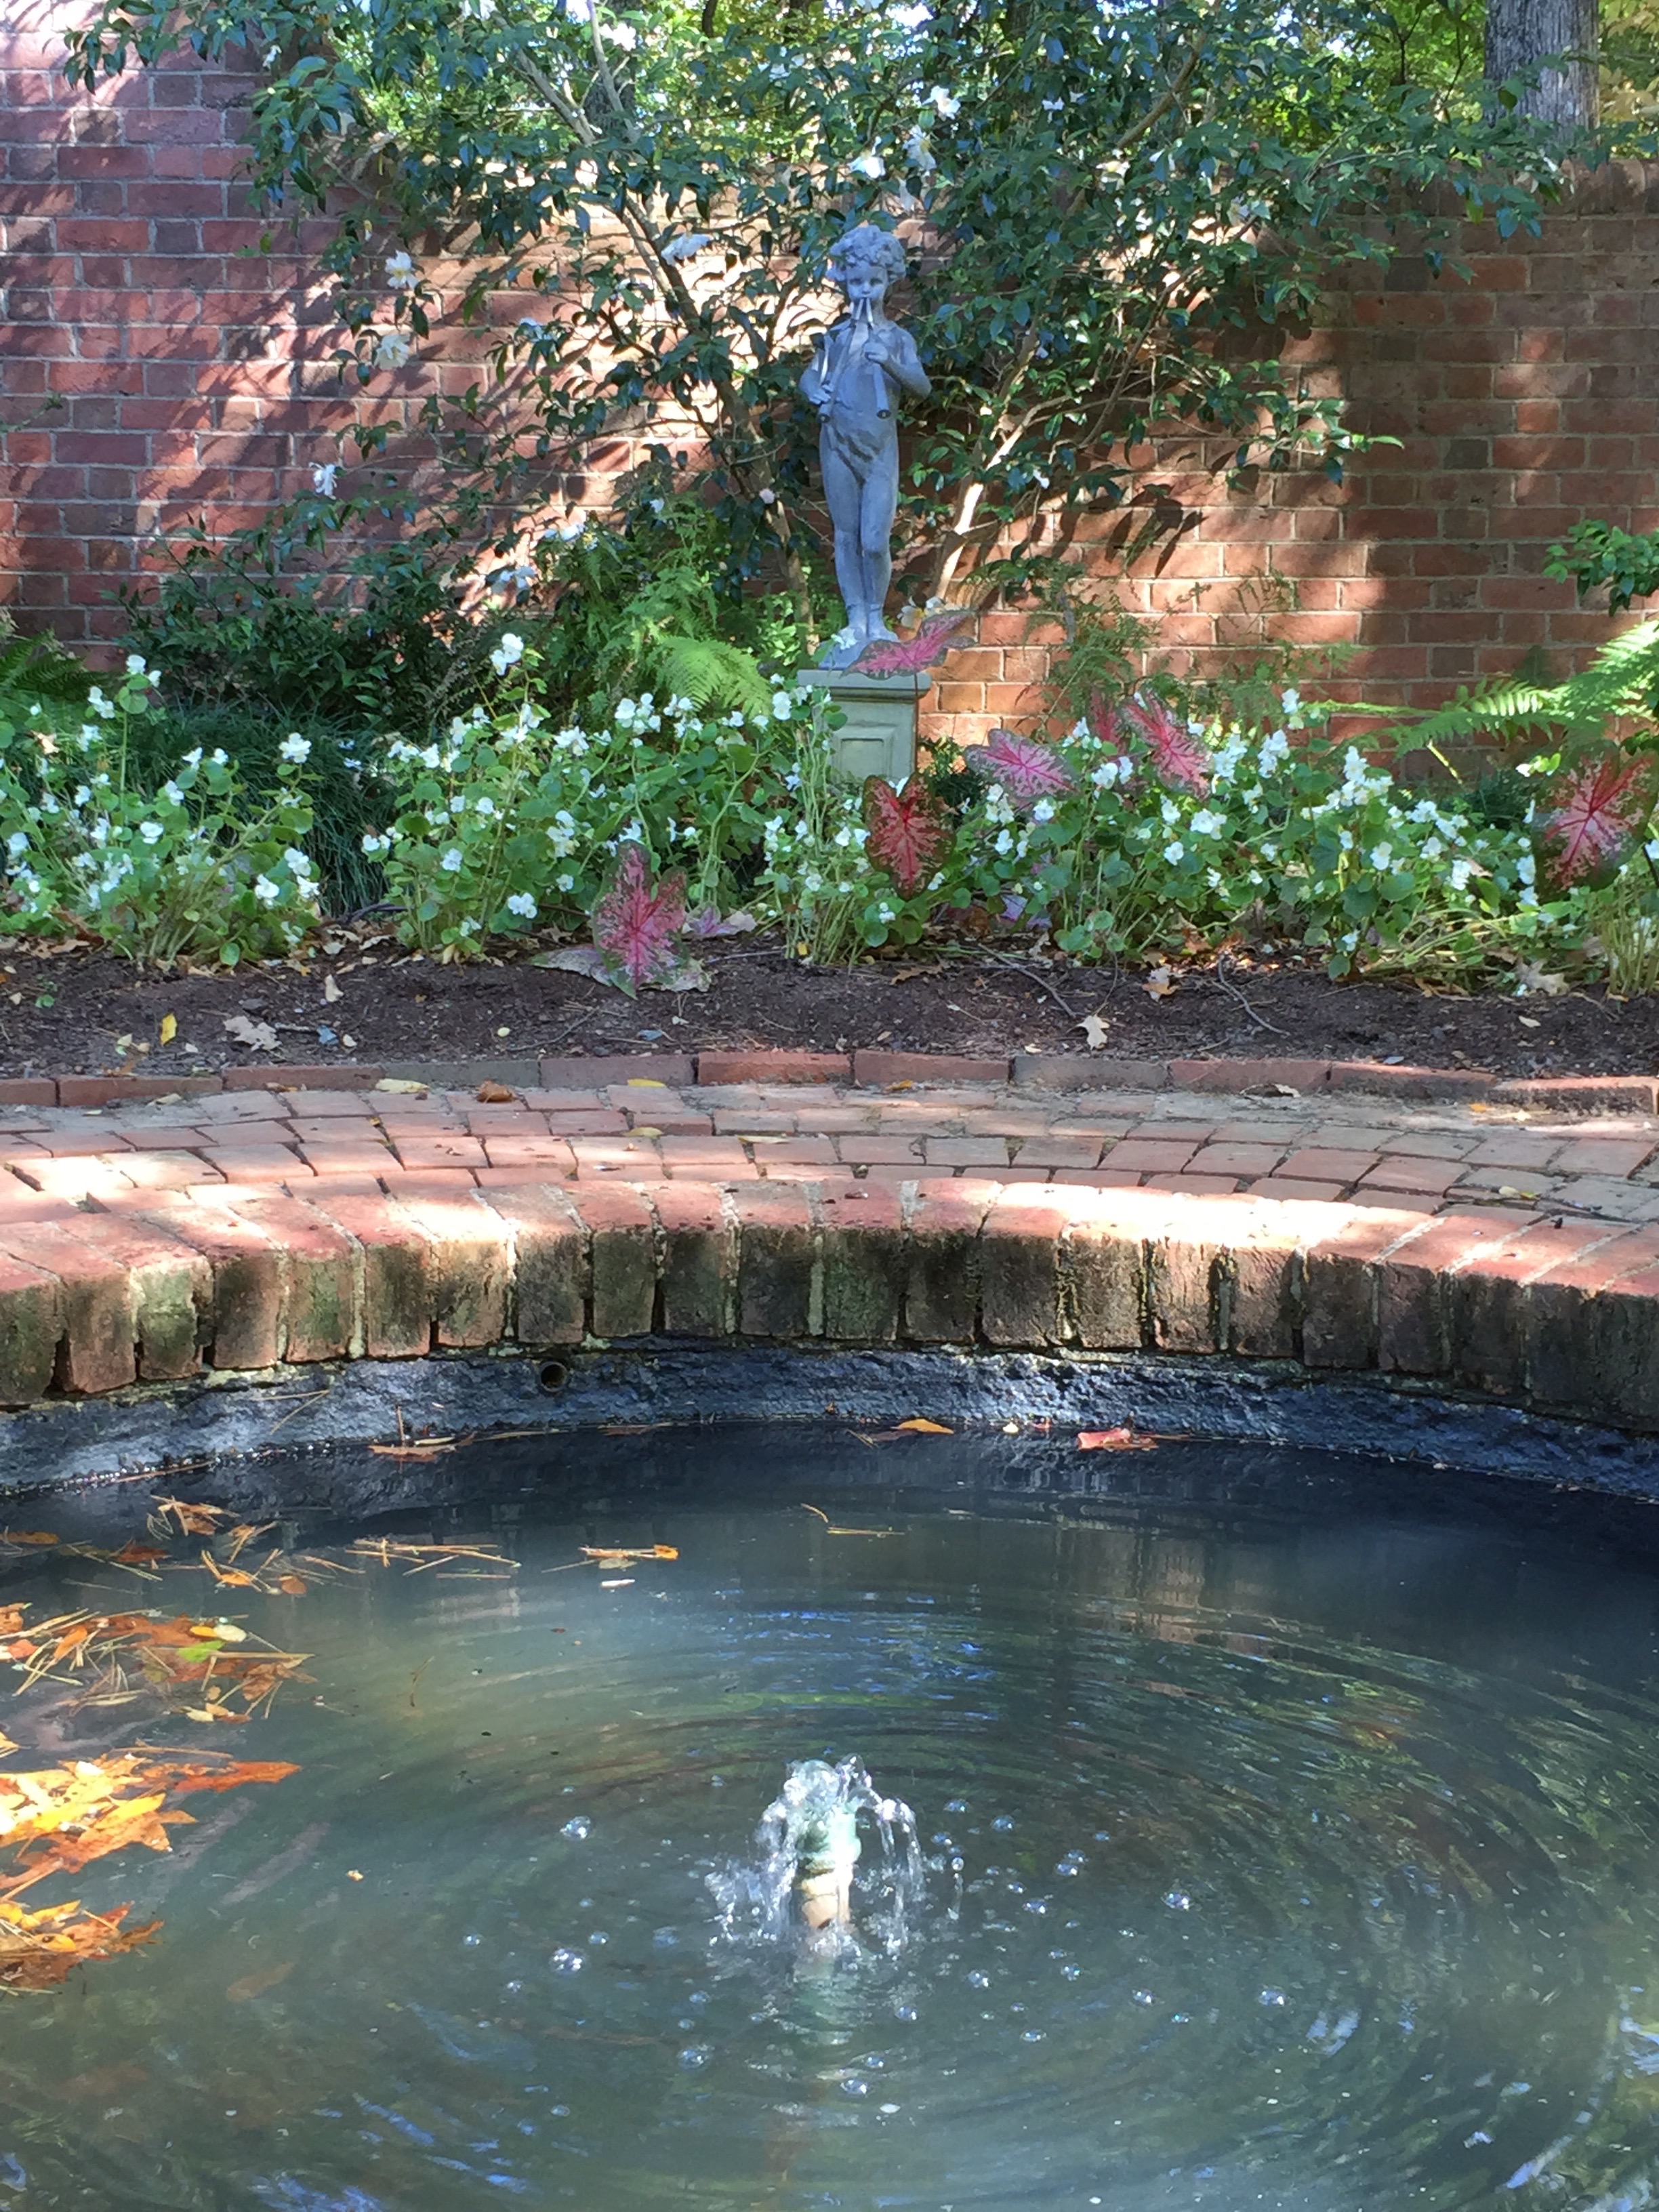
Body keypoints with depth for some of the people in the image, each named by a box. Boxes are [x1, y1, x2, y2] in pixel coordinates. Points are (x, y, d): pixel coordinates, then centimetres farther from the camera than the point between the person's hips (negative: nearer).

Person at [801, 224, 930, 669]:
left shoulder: (897, 338, 6)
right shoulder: (835, 336, 11)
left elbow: (922, 387, -3)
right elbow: (810, 376, 17)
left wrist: (892, 364, -20)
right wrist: (815, 391, -6)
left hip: (879, 444, -2)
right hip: (838, 441, 2)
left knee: (875, 539, -9)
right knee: (846, 535, 4)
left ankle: (876, 618, 8)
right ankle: (856, 621, 10)